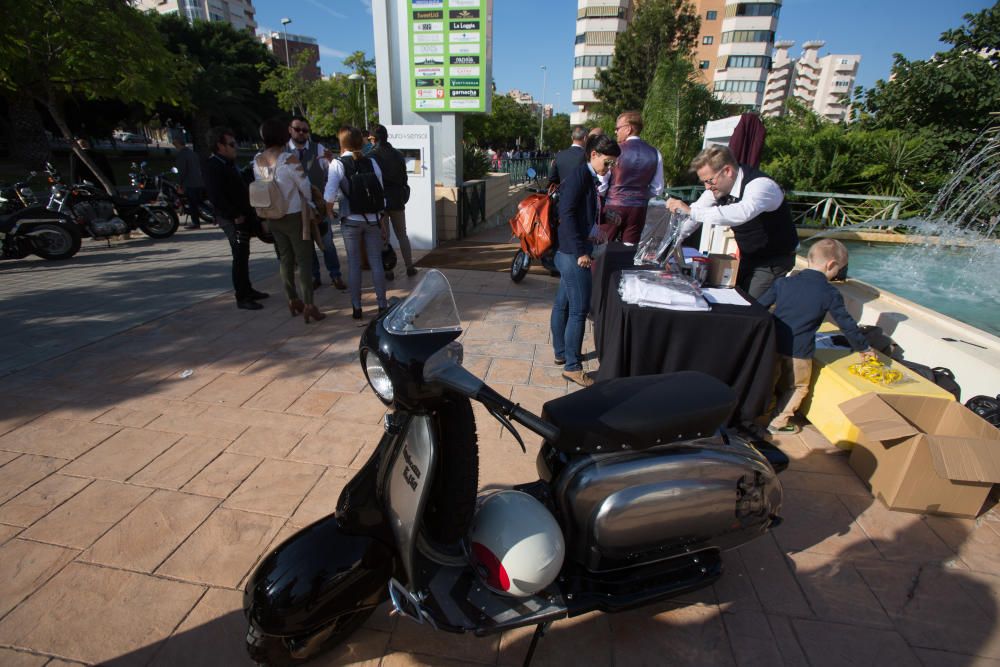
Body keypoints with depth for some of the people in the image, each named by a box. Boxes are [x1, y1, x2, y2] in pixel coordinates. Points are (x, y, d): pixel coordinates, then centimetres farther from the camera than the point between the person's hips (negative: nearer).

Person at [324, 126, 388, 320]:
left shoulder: (337, 164, -5)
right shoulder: (371, 163, 4)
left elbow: (330, 194, -14)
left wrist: (330, 211, 5)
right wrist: (382, 221, 12)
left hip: (350, 220, -2)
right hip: (372, 219, 2)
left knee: (354, 263, 7)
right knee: (376, 261, 8)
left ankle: (356, 307, 12)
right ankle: (382, 304, 10)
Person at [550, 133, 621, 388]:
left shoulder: (590, 178, 16)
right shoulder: (580, 175, -13)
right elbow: (567, 214, -21)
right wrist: (580, 251, -23)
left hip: (571, 252, 10)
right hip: (574, 252, -10)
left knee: (563, 304, 17)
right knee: (579, 309, -7)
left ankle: (561, 351, 30)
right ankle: (572, 367, 2)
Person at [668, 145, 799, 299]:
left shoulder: (761, 185, -29)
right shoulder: (719, 185, -7)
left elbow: (742, 213, -49)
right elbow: (694, 213, -2)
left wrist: (691, 211, -52)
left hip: (773, 262, -7)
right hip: (748, 258, 7)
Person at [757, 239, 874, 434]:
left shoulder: (783, 282, 3)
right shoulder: (830, 294, -4)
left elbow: (759, 306, 5)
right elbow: (847, 324, 4)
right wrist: (863, 348, 18)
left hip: (773, 344, 3)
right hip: (800, 351, -3)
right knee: (797, 387, 16)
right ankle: (778, 422, 13)